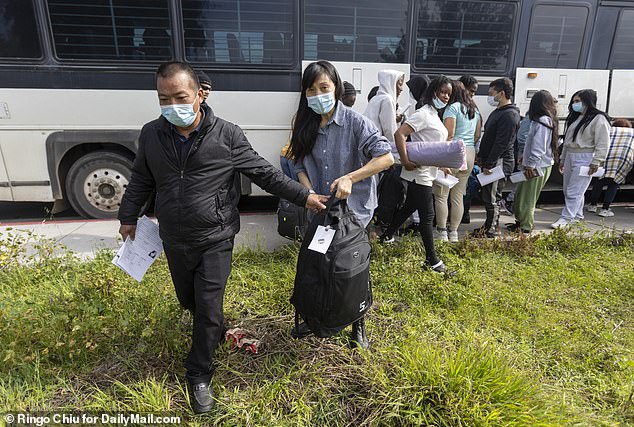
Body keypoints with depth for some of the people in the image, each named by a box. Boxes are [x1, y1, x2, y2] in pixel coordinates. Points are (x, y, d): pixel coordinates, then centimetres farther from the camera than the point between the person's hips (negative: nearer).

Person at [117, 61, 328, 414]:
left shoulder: (227, 135, -13)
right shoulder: (151, 135, -2)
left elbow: (264, 172, -8)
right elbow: (141, 180, 13)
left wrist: (303, 196, -10)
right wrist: (129, 216, 18)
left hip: (216, 240, -4)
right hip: (175, 241, 4)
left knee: (208, 307, -2)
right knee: (188, 300, 20)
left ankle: (200, 376, 21)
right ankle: (216, 332, 53)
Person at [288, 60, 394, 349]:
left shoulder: (355, 122, -14)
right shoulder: (305, 126, 2)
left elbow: (386, 157, -19)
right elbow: (301, 166, 4)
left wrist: (350, 178, -27)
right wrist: (309, 193, -13)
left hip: (353, 210, -4)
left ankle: (358, 326, 35)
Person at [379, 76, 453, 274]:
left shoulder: (434, 115, 15)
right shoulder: (423, 114, -14)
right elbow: (399, 134, -25)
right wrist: (406, 161, -28)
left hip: (427, 172, 10)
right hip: (420, 172, -10)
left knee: (409, 207, 20)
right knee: (427, 216, -5)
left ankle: (387, 236, 37)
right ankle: (432, 260, 4)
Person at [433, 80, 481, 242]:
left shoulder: (453, 108, -7)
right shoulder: (474, 110, 17)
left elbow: (449, 134, -15)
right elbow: (477, 135, 19)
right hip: (470, 154, 8)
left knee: (441, 195, 0)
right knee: (458, 196, 11)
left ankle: (442, 232, 3)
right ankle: (453, 232, 16)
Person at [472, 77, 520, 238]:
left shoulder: (509, 115, -15)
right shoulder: (498, 112, 17)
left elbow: (501, 143, -21)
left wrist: (489, 164, -22)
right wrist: (481, 157, 18)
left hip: (497, 161, -10)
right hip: (489, 161, 10)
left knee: (489, 196, -3)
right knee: (486, 194, 15)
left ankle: (491, 230, 7)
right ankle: (489, 225, 26)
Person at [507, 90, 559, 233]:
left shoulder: (541, 122, -17)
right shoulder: (547, 120, 13)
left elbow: (539, 146, -23)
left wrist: (531, 164, -20)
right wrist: (525, 156, 17)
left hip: (537, 166, -10)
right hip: (539, 164, 10)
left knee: (527, 197, 0)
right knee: (520, 193, 17)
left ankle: (525, 227, 9)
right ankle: (521, 221, 28)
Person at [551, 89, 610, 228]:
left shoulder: (598, 119, -9)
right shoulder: (575, 117, 16)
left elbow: (602, 144, -12)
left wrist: (596, 162, -16)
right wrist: (562, 159, 19)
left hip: (584, 158, -9)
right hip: (570, 156, 9)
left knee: (574, 191, -8)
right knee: (567, 190, 13)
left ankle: (566, 218, -3)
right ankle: (577, 216, 27)